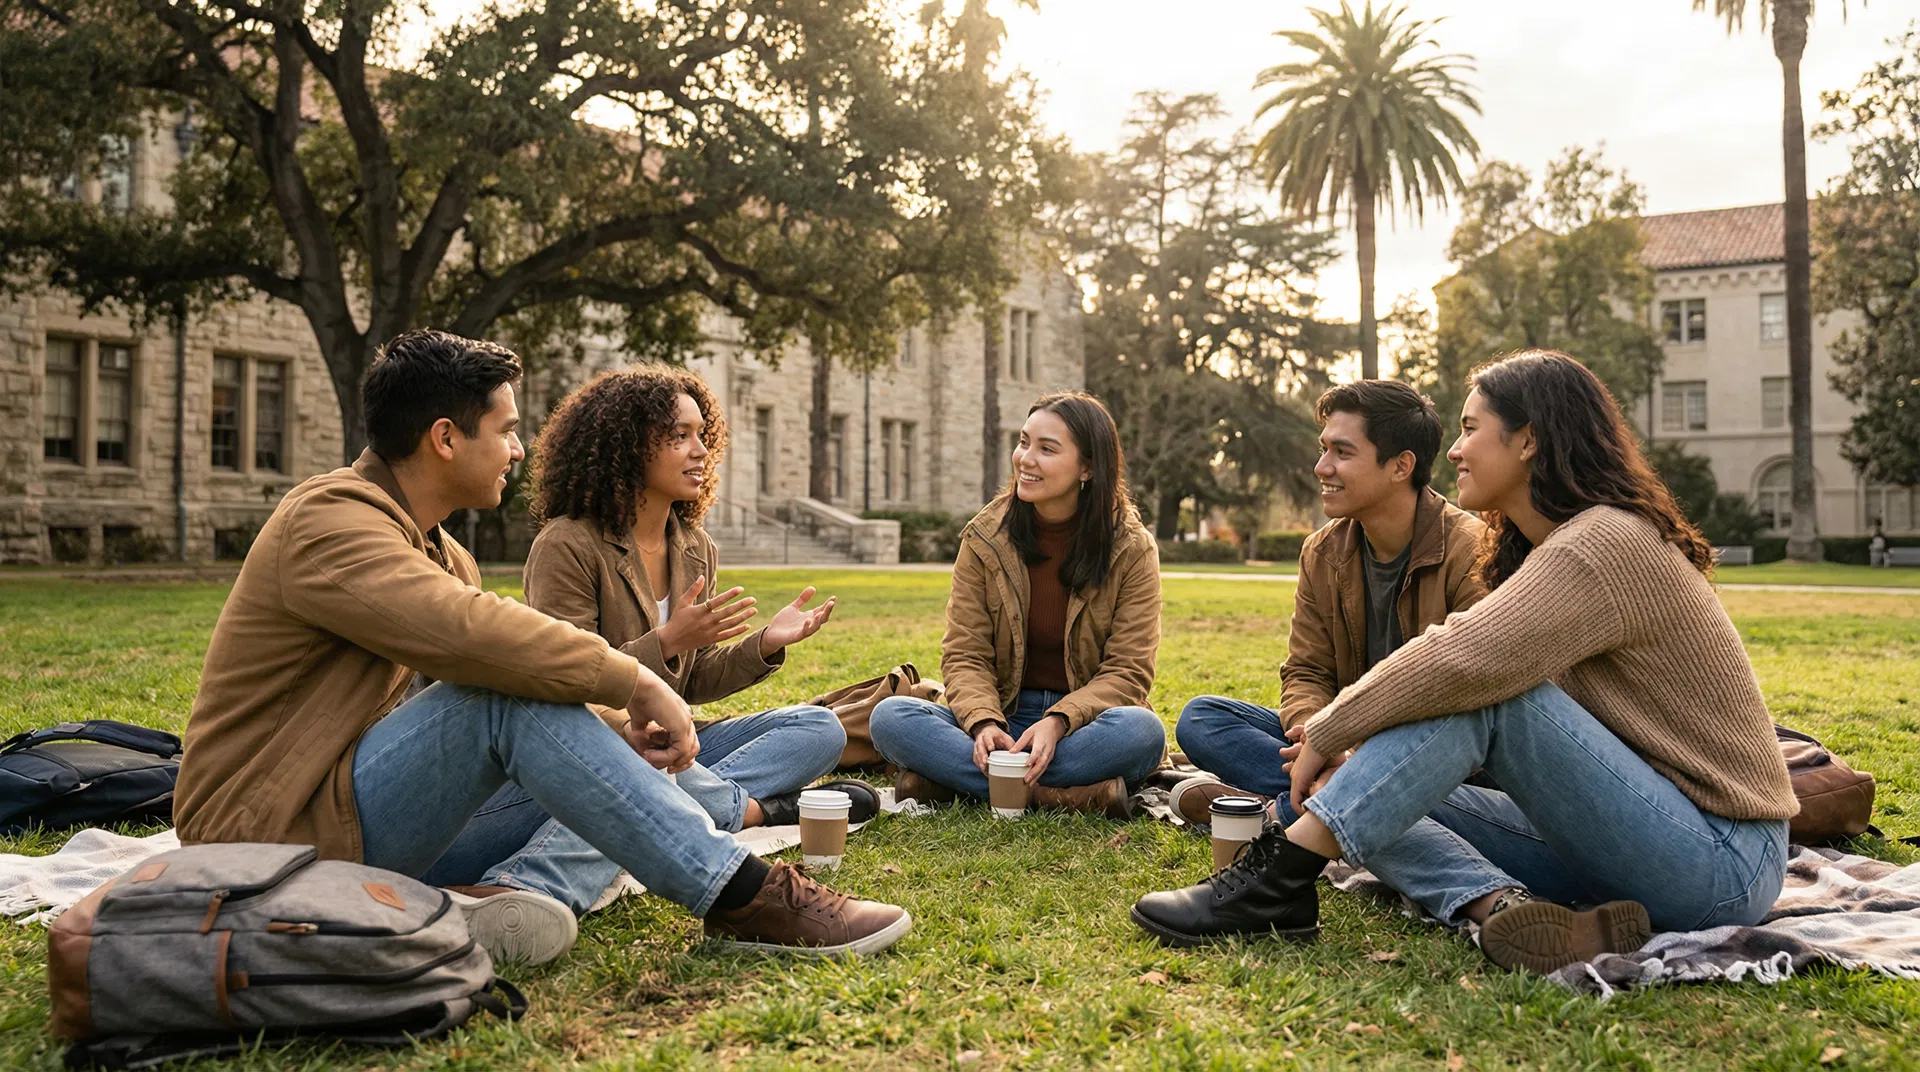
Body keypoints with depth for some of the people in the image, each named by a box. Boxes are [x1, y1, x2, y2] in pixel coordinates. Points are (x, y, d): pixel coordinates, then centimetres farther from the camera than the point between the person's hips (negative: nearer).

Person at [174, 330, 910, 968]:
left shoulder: (440, 553, 16)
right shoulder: (328, 521, -16)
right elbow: (467, 633, -32)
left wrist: (616, 729, -4)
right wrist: (633, 679, -26)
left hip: (369, 827, 9)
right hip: (276, 837, -9)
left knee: (630, 778, 1)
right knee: (508, 691, -30)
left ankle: (520, 889, -30)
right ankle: (745, 898, -30)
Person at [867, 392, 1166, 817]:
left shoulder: (1132, 549, -4)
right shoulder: (985, 537, 1)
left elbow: (1128, 670, -8)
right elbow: (964, 656, -2)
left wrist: (1057, 723, -26)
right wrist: (984, 724, -24)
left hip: (1083, 721, -1)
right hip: (1003, 716, 1)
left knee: (1142, 731, -36)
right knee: (889, 717, -25)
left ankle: (946, 778, -28)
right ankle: (1062, 794, -31)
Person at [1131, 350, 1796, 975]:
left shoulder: (1606, 543, -18)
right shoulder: (1552, 548, 14)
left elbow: (1461, 662, -28)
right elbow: (1464, 662, 10)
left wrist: (1330, 733, -15)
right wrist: (1351, 734, -4)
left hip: (1723, 862, -9)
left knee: (1482, 689, -26)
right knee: (1385, 806, -2)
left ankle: (1281, 877, -26)